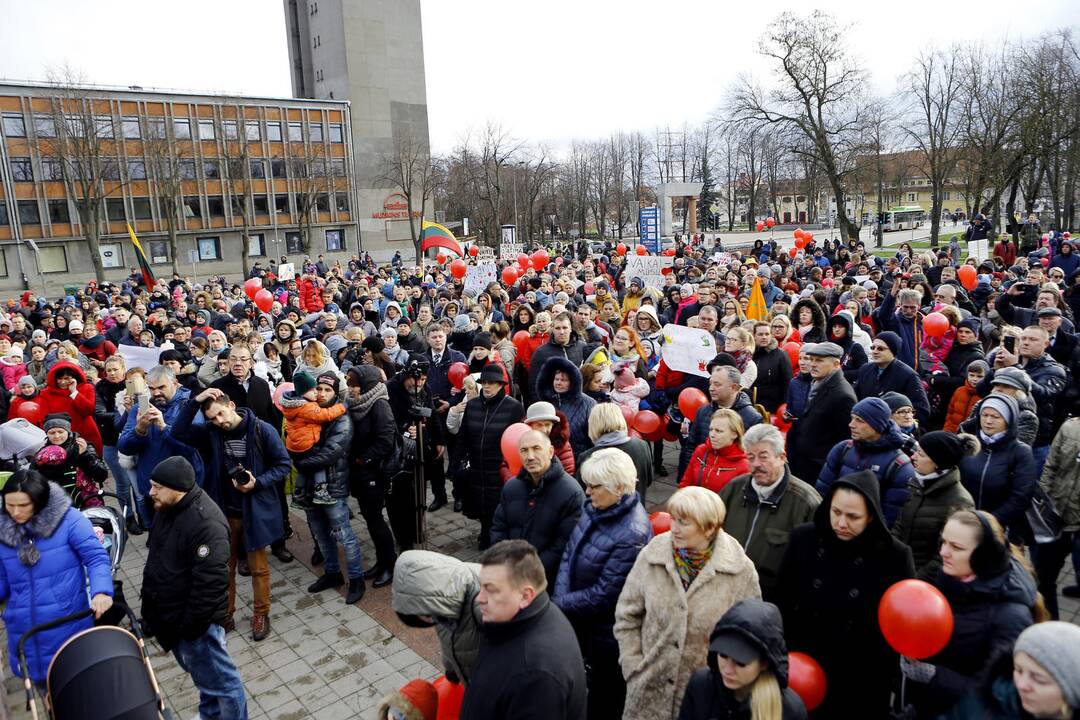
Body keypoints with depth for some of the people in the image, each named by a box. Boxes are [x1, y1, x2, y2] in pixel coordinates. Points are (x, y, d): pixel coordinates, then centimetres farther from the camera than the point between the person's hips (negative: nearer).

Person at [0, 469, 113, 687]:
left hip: (68, 625, -4)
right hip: (24, 630, 4)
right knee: (38, 680, 17)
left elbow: (96, 557, -13)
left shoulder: (68, 519, -11)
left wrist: (101, 592, -29)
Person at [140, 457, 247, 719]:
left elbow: (210, 582, -29)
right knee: (203, 675, 28)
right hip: (168, 616, 9)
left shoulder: (205, 523, -29)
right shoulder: (166, 509, 2)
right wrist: (149, 608, 17)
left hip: (192, 621, -9)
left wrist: (189, 627, -22)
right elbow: (156, 561, 16)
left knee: (218, 680, 6)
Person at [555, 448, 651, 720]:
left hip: (608, 633, -7)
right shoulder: (594, 507, -6)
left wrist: (557, 604, -16)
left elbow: (603, 595, -25)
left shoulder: (632, 535, -29)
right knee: (592, 686, 26)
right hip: (581, 621, 7)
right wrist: (561, 600, -14)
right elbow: (569, 554, -1)